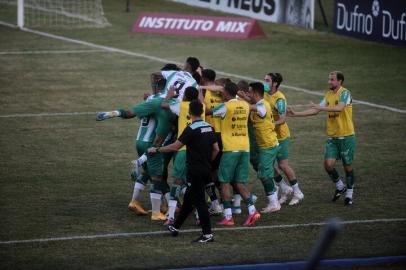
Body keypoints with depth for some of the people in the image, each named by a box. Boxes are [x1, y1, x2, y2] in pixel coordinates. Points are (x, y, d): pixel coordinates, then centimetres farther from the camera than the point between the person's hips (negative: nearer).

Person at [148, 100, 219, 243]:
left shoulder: (191, 129, -16)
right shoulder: (209, 127, 7)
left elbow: (175, 146, -13)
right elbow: (216, 149, 11)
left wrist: (157, 150, -1)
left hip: (195, 171, -8)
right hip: (206, 170, 8)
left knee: (199, 202, -4)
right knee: (188, 199, 18)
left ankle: (207, 234, -6)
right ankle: (175, 227, 29)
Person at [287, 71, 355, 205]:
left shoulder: (345, 93, -10)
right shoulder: (328, 95, 12)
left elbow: (339, 108, -28)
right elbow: (315, 110, 15)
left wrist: (321, 107, -31)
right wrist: (296, 114, 10)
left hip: (346, 136, -6)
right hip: (332, 137, 6)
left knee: (347, 165, 2)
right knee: (328, 164, -7)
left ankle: (349, 194, 18)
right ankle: (340, 187, 18)